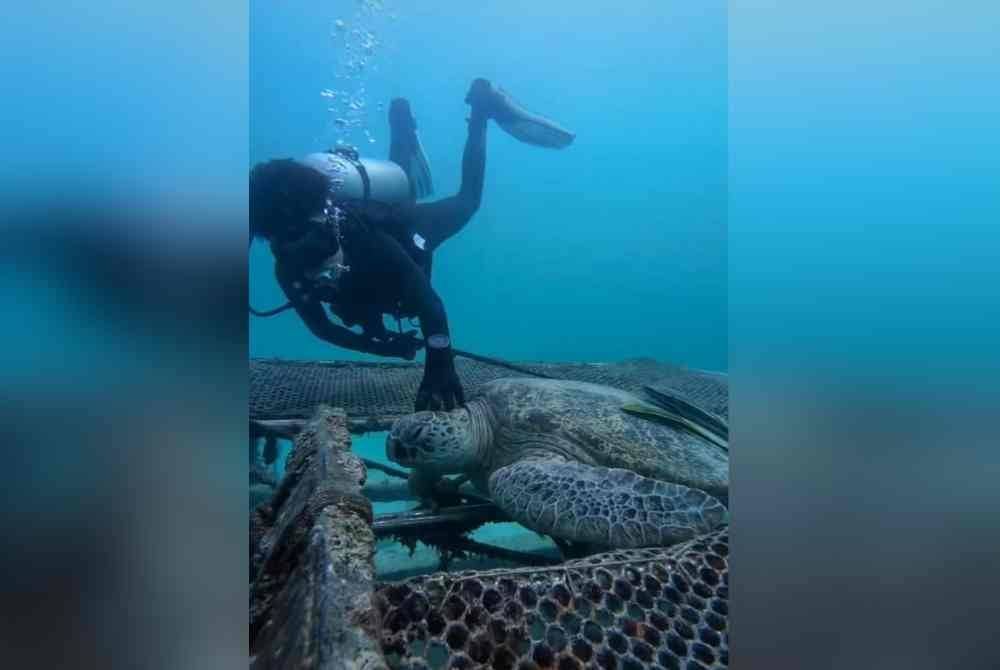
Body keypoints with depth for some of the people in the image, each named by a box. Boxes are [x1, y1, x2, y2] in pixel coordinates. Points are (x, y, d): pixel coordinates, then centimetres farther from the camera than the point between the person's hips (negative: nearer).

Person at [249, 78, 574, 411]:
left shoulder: (366, 238, -51)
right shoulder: (288, 271, -37)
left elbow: (429, 303, -58)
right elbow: (319, 326, -21)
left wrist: (440, 370, -70)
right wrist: (380, 346, -32)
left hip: (411, 227, -4)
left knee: (466, 201, 24)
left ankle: (482, 105, 38)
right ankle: (402, 123, 62)